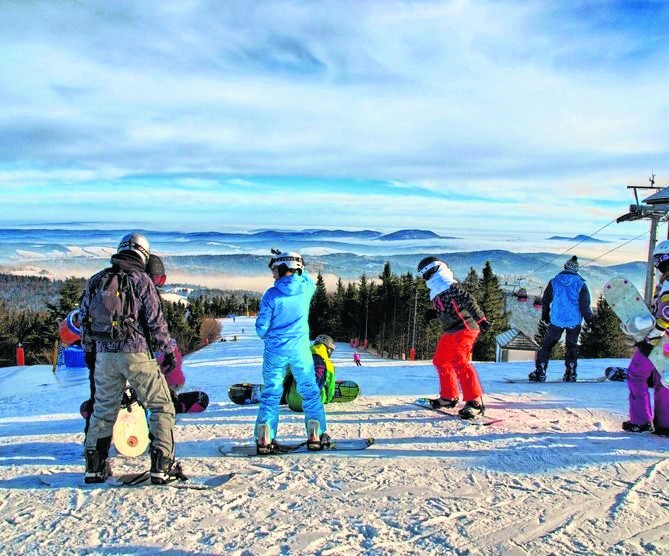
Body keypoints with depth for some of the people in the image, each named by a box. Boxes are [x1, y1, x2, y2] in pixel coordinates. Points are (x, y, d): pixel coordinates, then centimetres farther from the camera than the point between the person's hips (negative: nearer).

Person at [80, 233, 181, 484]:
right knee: (161, 406, 4)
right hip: (136, 353, -5)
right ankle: (162, 466, 0)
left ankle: (95, 466, 25)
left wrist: (89, 351, 24)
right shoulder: (141, 280, -5)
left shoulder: (96, 281, 9)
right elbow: (155, 320, -7)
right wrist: (168, 350, 3)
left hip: (104, 355, 5)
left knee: (103, 410, 19)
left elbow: (84, 319, 13)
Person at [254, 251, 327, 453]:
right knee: (310, 392, 12)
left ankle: (264, 439, 6)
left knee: (271, 393, 9)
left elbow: (261, 327, -7)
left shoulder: (271, 294, -11)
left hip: (275, 351, -1)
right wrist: (296, 265, 22)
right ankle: (316, 436, 11)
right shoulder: (306, 289, -6)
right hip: (300, 350, 1)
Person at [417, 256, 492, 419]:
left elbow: (468, 301, -22)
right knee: (441, 361, 18)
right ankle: (449, 397, 30)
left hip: (464, 328, -11)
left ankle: (475, 402, -19)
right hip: (451, 331, 11)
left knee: (460, 362, -21)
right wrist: (433, 314, 9)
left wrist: (481, 320, -28)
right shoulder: (437, 290, 16)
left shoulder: (450, 285, -14)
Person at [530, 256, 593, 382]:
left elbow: (546, 300, 8)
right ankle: (570, 373, 13)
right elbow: (584, 303, -4)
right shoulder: (580, 284, -4)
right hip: (574, 321, 0)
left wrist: (545, 315, 22)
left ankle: (540, 372, 2)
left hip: (556, 320, 0)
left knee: (547, 345, 8)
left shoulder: (554, 282, 0)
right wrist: (588, 318, 9)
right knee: (572, 347, 15)